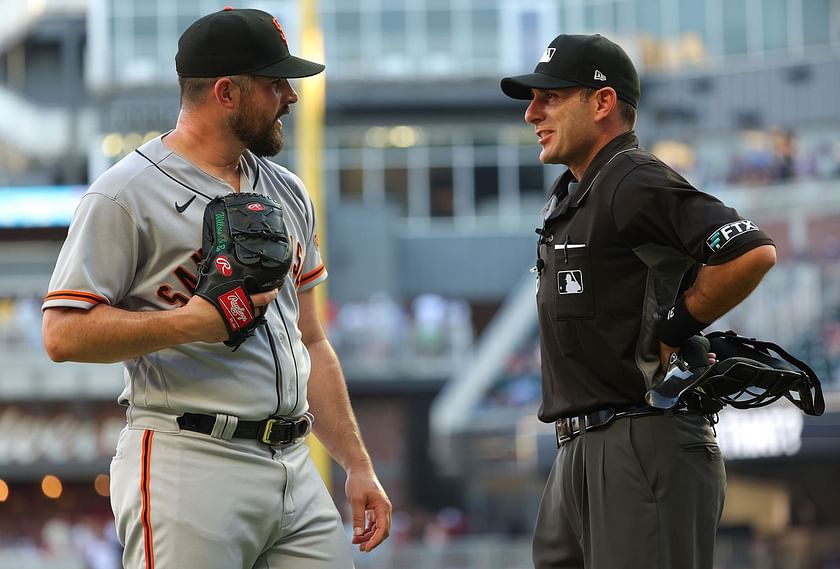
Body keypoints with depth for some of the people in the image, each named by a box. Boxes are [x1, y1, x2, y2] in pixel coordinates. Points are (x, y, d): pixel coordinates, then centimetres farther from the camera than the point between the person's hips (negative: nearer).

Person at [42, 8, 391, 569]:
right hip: (189, 468, -7)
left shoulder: (287, 193, 19)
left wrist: (358, 466, 16)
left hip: (296, 469, 7)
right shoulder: (126, 195, -5)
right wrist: (190, 324, -19)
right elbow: (64, 334, -10)